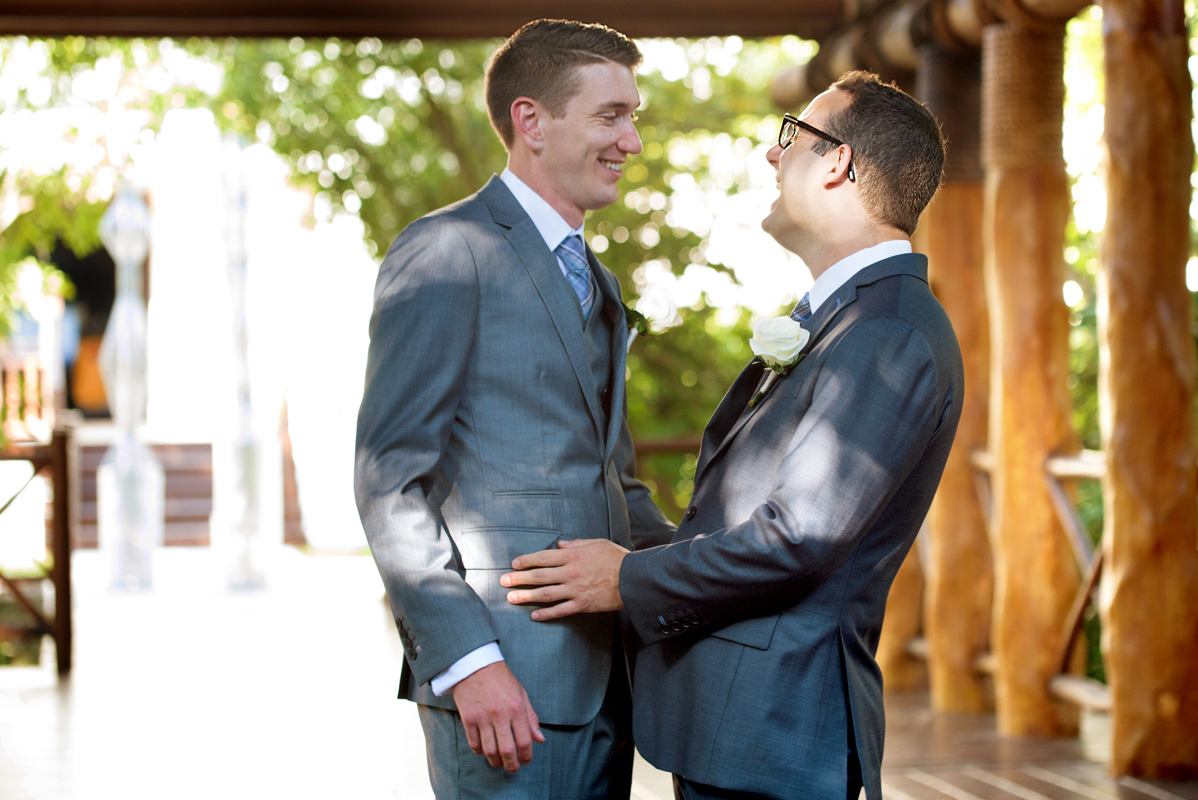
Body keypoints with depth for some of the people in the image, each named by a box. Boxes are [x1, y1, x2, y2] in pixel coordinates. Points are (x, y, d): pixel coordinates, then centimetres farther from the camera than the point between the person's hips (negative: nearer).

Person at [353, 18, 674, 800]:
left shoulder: (600, 286, 21)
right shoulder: (447, 252, -7)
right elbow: (390, 479, -12)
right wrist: (467, 660, -20)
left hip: (604, 673, 8)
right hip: (509, 681, -8)